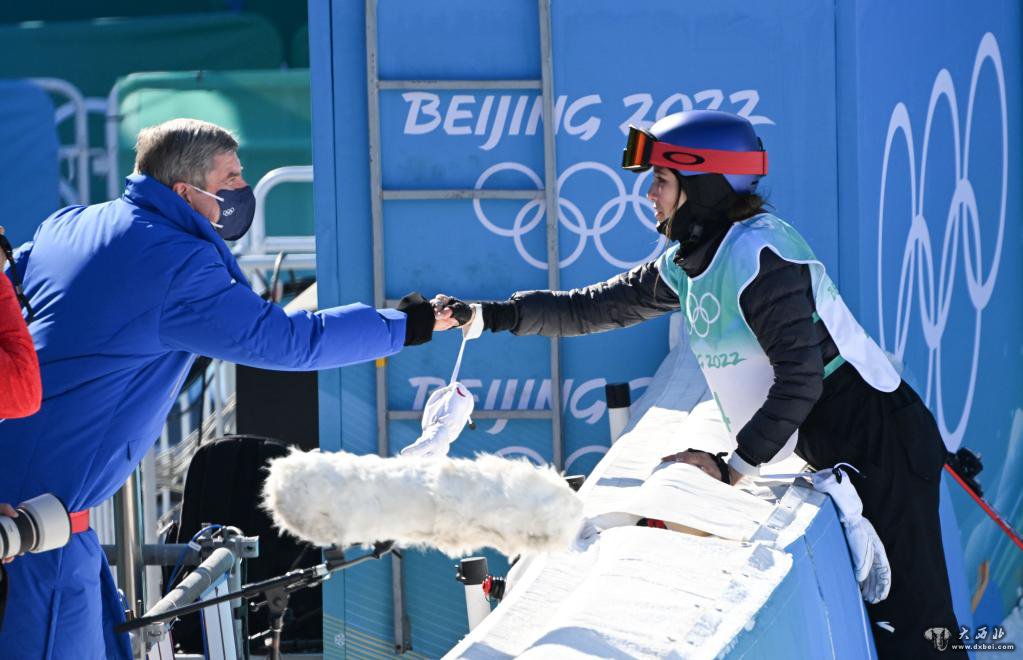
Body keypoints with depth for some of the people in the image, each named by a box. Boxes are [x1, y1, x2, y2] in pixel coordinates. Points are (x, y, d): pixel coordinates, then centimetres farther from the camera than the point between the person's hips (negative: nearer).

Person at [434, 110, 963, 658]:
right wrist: (483, 316, 14)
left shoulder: (757, 253, -21)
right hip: (830, 452, 10)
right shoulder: (687, 264, 8)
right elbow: (594, 308, 18)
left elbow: (799, 378, -25)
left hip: (876, 442, -10)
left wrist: (735, 467, -21)